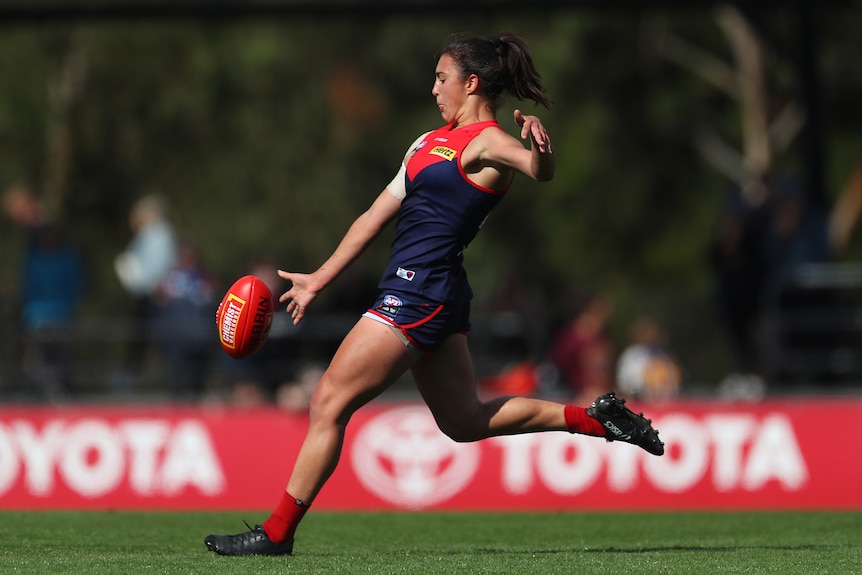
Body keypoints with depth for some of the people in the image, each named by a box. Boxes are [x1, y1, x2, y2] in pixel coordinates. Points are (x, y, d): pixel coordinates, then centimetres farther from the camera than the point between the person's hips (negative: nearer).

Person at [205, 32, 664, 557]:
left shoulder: (486, 142, -9)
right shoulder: (433, 142, 18)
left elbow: (538, 169, -31)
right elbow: (376, 217, 21)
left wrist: (540, 149, -55)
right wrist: (319, 281, 23)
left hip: (419, 295, -10)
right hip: (435, 297, 10)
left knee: (329, 403, -7)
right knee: (465, 421, 17)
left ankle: (277, 533, -3)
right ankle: (594, 418, 20)